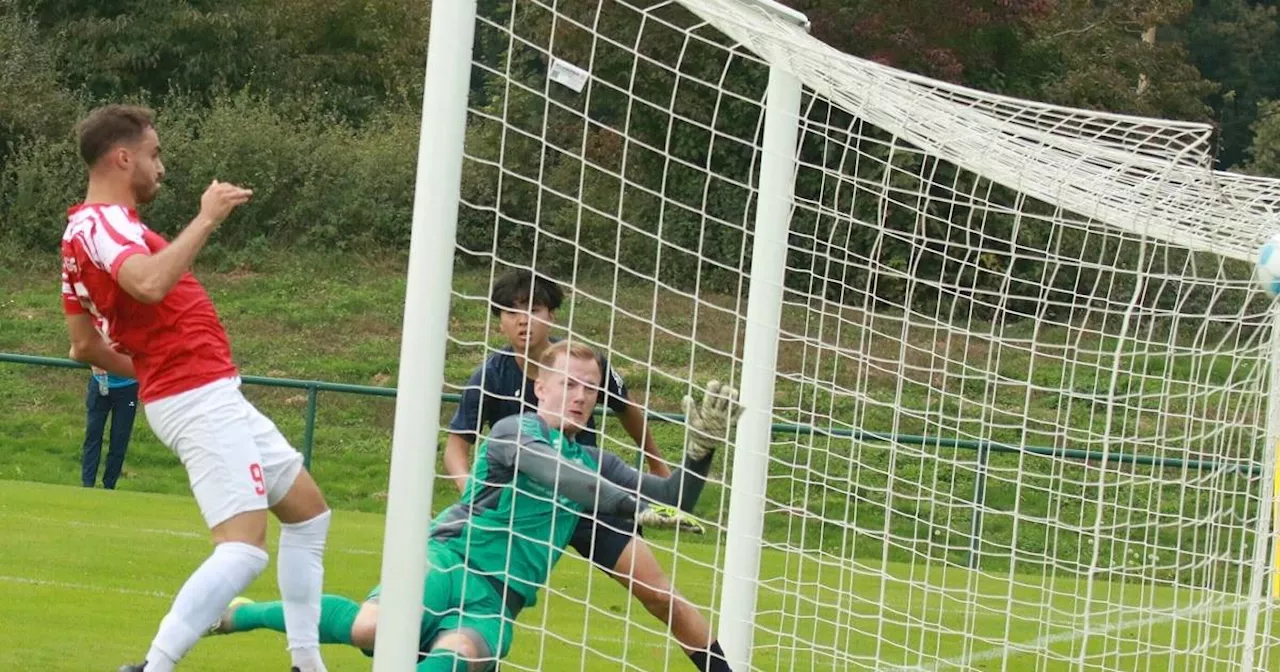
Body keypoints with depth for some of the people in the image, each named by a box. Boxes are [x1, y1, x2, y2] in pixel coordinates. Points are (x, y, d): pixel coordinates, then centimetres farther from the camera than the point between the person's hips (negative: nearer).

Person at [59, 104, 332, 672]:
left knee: (307, 511, 20)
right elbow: (151, 284, -37)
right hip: (200, 399, -11)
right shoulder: (103, 223, -15)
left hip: (216, 399, 11)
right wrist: (206, 219, -28)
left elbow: (85, 345, 21)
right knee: (244, 549, -20)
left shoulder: (87, 230, 15)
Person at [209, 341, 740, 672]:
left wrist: (701, 448, 2)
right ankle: (244, 613, -9)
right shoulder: (515, 433, -3)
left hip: (497, 599, 5)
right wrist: (634, 507, -30)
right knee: (372, 627, -31)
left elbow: (670, 500, 18)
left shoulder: (593, 462, 18)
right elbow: (563, 479, -22)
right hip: (452, 558, -5)